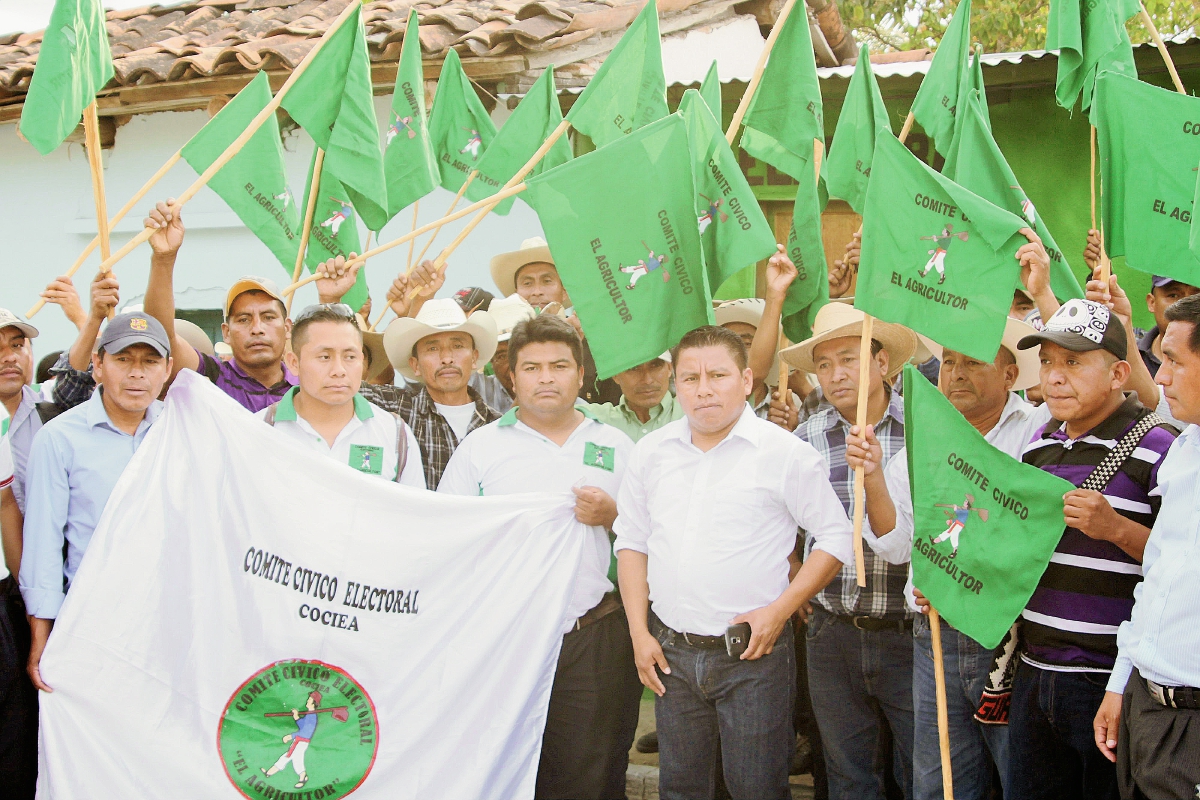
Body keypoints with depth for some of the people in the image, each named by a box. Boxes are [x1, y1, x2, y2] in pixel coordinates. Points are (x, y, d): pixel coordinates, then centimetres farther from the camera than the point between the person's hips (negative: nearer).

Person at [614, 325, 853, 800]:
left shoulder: (786, 453, -7)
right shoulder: (652, 453, 6)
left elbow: (836, 537, -4)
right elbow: (632, 543, 13)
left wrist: (780, 609, -11)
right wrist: (639, 632, 6)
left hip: (751, 654, -4)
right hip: (670, 652, 4)